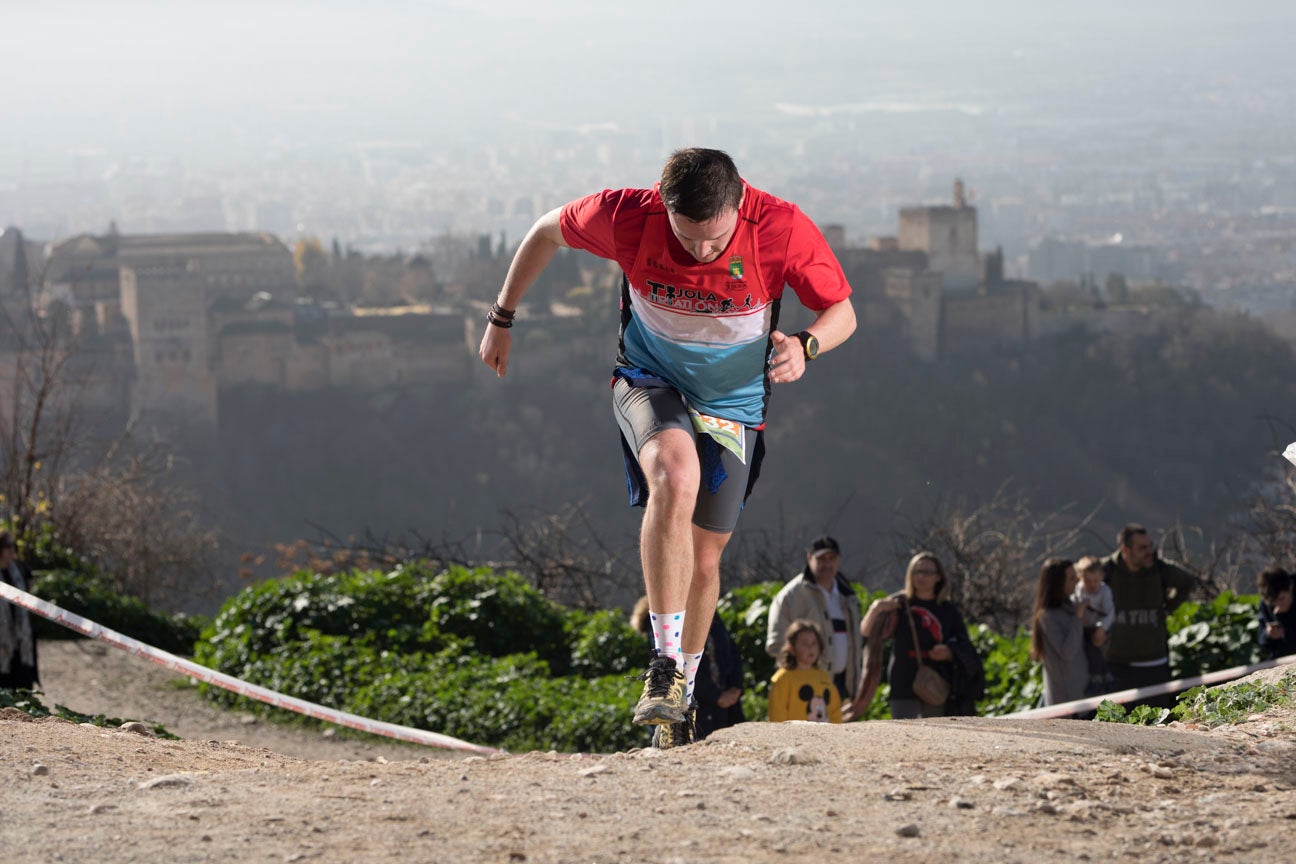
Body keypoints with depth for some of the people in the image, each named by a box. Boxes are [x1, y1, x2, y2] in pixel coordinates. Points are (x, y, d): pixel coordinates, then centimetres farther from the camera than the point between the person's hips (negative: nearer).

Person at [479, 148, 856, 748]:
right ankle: (665, 666, -30)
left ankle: (684, 694, 33)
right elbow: (547, 231, -5)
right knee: (677, 474, -34)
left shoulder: (782, 230, -26)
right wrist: (502, 319, 4)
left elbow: (841, 313, -12)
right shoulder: (627, 216, -26)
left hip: (733, 402, 2)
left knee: (702, 559, 6)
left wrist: (804, 345, -34)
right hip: (649, 380, -2)